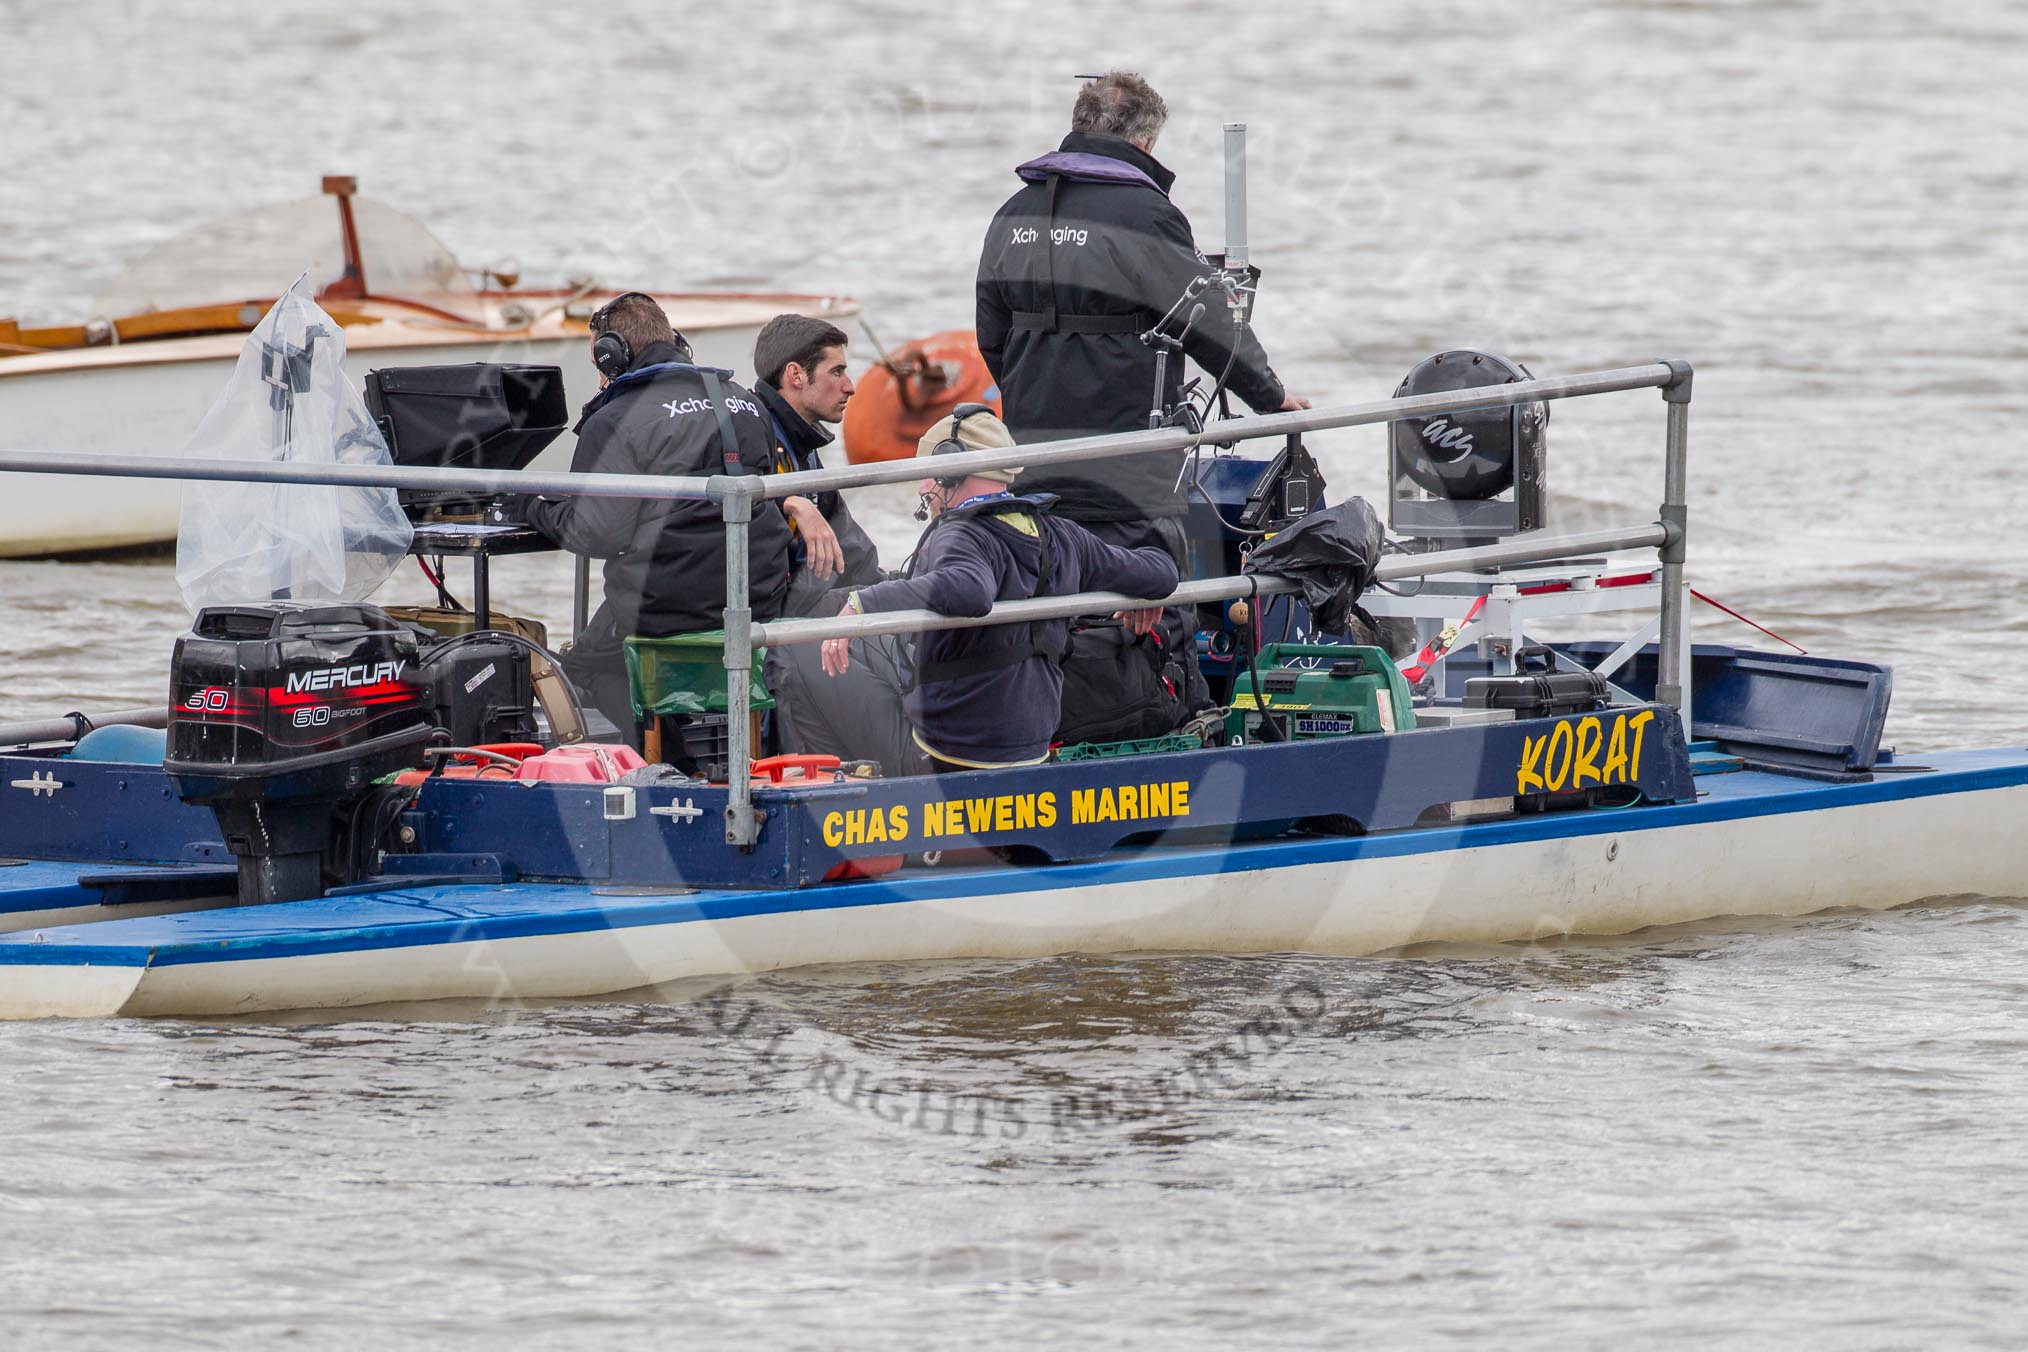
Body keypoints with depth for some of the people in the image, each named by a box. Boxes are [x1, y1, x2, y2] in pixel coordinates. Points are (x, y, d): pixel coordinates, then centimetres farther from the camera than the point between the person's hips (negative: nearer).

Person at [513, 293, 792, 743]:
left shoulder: (617, 422, -8)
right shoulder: (745, 405, 13)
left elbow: (597, 533, -15)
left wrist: (537, 512, 4)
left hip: (667, 610, -7)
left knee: (586, 664, 16)